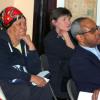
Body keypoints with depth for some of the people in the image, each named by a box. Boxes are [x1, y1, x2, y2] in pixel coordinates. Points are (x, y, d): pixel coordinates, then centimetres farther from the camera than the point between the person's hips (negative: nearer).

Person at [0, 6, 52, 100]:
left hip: (22, 84, 5)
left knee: (45, 89, -21)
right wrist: (30, 78, -18)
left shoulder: (24, 43, 12)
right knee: (24, 91, -33)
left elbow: (35, 70, 3)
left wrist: (30, 45, -4)